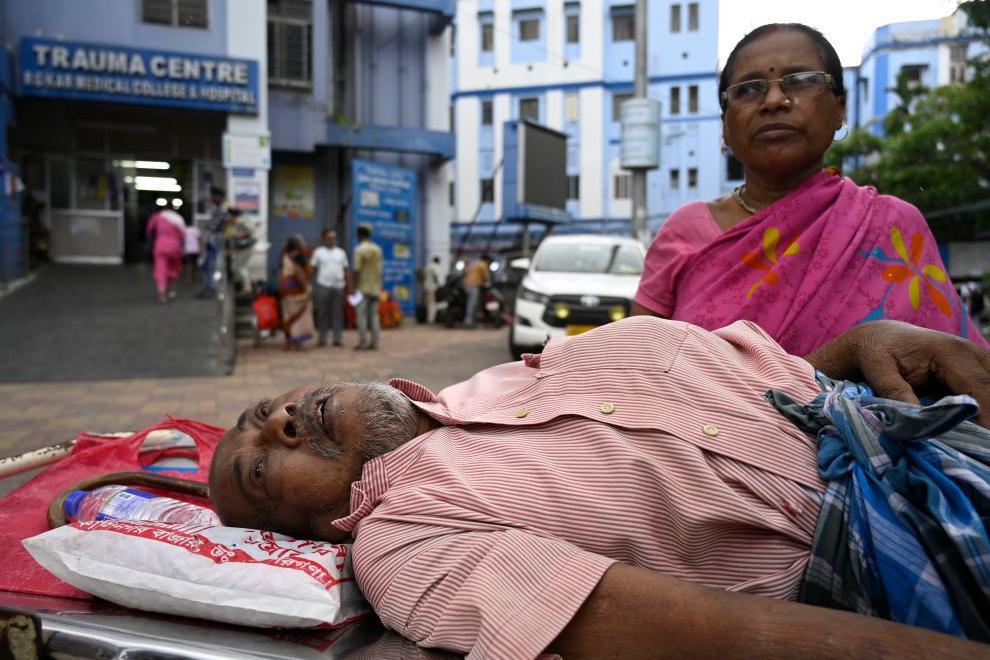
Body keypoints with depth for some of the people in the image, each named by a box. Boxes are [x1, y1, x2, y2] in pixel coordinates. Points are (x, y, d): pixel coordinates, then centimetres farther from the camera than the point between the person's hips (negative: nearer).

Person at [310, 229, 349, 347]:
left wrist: (348, 285, 8)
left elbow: (345, 270, 15)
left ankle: (338, 338, 4)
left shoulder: (341, 252, 16)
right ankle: (321, 338, 4)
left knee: (338, 313, 2)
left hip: (339, 286, 2)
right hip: (323, 285, -2)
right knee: (323, 313, -1)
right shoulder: (318, 252, 8)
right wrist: (310, 284, -4)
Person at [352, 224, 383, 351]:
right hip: (375, 287, 6)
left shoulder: (359, 249, -9)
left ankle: (362, 342, -2)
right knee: (374, 315, 7)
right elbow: (379, 270, 9)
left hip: (363, 287, -5)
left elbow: (357, 270, -13)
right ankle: (374, 342, 6)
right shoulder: (377, 249, 8)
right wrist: (379, 286, 15)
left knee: (362, 315, -2)